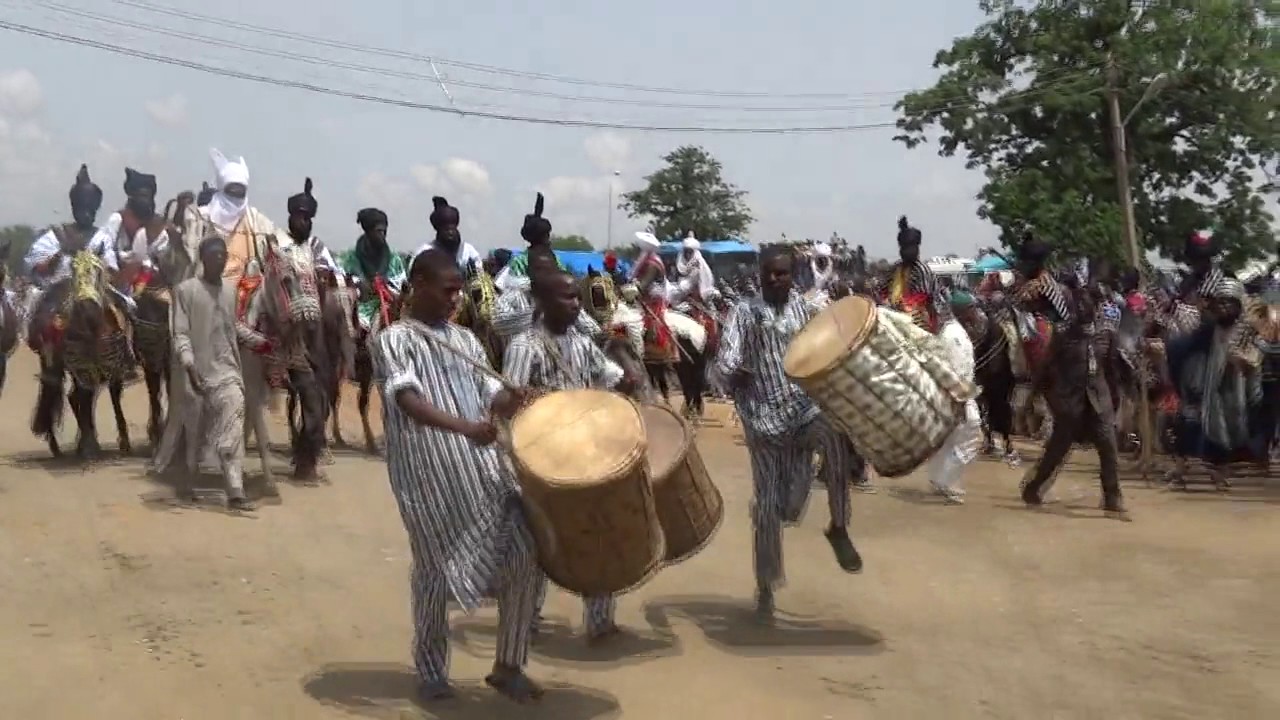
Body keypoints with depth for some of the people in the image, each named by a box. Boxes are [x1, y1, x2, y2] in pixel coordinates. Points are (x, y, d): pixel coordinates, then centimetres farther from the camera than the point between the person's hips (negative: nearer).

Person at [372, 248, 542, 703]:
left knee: (526, 554, -2)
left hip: (484, 468, 6)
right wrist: (466, 427, -34)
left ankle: (508, 665, 13)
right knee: (436, 570, 2)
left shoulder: (465, 340, 17)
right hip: (429, 474, -6)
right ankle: (432, 672, 24)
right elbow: (409, 401, -19)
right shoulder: (395, 340, -3)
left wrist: (515, 402, -9)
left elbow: (492, 396, 16)